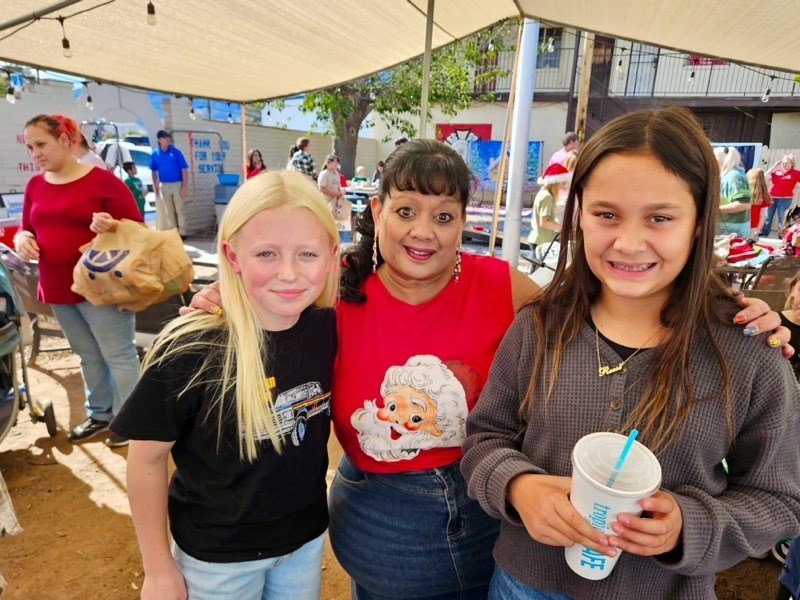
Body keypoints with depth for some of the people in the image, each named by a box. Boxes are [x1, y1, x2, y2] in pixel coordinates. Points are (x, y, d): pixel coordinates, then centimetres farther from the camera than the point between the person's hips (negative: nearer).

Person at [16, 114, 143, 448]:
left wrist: (113, 227, -29)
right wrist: (22, 239, -3)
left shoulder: (103, 180, -9)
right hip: (58, 290, 7)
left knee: (118, 356, 3)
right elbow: (27, 229, 19)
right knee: (89, 356, 19)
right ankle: (99, 414, 34)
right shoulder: (35, 186, 10)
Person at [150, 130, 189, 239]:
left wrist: (184, 186, -12)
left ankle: (182, 232, 6)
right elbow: (154, 171, 13)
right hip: (164, 186, 3)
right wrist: (155, 186, 8)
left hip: (177, 184, -3)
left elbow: (184, 170, -6)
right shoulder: (155, 154, 3)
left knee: (179, 209, 0)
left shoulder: (176, 152, -5)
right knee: (168, 211, 9)